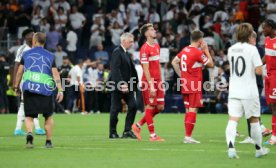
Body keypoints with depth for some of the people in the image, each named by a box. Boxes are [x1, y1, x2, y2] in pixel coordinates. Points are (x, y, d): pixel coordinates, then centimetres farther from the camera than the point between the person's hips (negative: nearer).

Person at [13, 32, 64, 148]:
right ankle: (48, 141, 13)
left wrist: (16, 87, 19)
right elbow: (55, 74, 1)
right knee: (48, 116, 15)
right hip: (46, 89, 0)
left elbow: (19, 72, 8)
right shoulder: (50, 56, 9)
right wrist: (60, 90, -2)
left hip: (29, 88, 0)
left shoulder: (26, 54, 9)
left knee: (29, 116, 5)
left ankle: (29, 133, -23)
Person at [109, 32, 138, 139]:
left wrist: (134, 81, 5)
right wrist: (121, 84, -27)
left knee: (133, 106, -1)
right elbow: (115, 70, -21)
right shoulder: (117, 52, -12)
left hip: (127, 85, 8)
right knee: (116, 108, -1)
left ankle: (127, 130, 2)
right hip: (118, 85, -8)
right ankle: (112, 133, 9)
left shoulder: (126, 54, 16)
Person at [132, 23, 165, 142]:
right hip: (149, 81, -8)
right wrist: (151, 85, -19)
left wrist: (160, 81, 15)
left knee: (160, 107, 8)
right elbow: (146, 69, -16)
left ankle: (138, 126, 19)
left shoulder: (157, 46, 13)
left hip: (157, 81, 8)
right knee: (150, 107, -1)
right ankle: (152, 135, 4)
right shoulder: (145, 48, -12)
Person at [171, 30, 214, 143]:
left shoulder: (184, 50, 9)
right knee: (193, 110, -6)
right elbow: (211, 64, -7)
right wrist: (206, 50, 0)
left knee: (188, 110, 13)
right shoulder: (198, 53, -14)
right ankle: (188, 137, -10)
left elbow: (174, 62, 16)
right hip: (194, 86, -8)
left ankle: (187, 136, 13)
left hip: (185, 84, 8)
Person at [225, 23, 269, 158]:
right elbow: (258, 71, -15)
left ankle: (230, 147, -27)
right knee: (254, 120, 12)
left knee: (233, 120, -6)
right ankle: (259, 149, 24)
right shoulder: (252, 49, -10)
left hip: (233, 91, 4)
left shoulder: (231, 49, 7)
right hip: (249, 92, -4)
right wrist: (260, 67, 8)